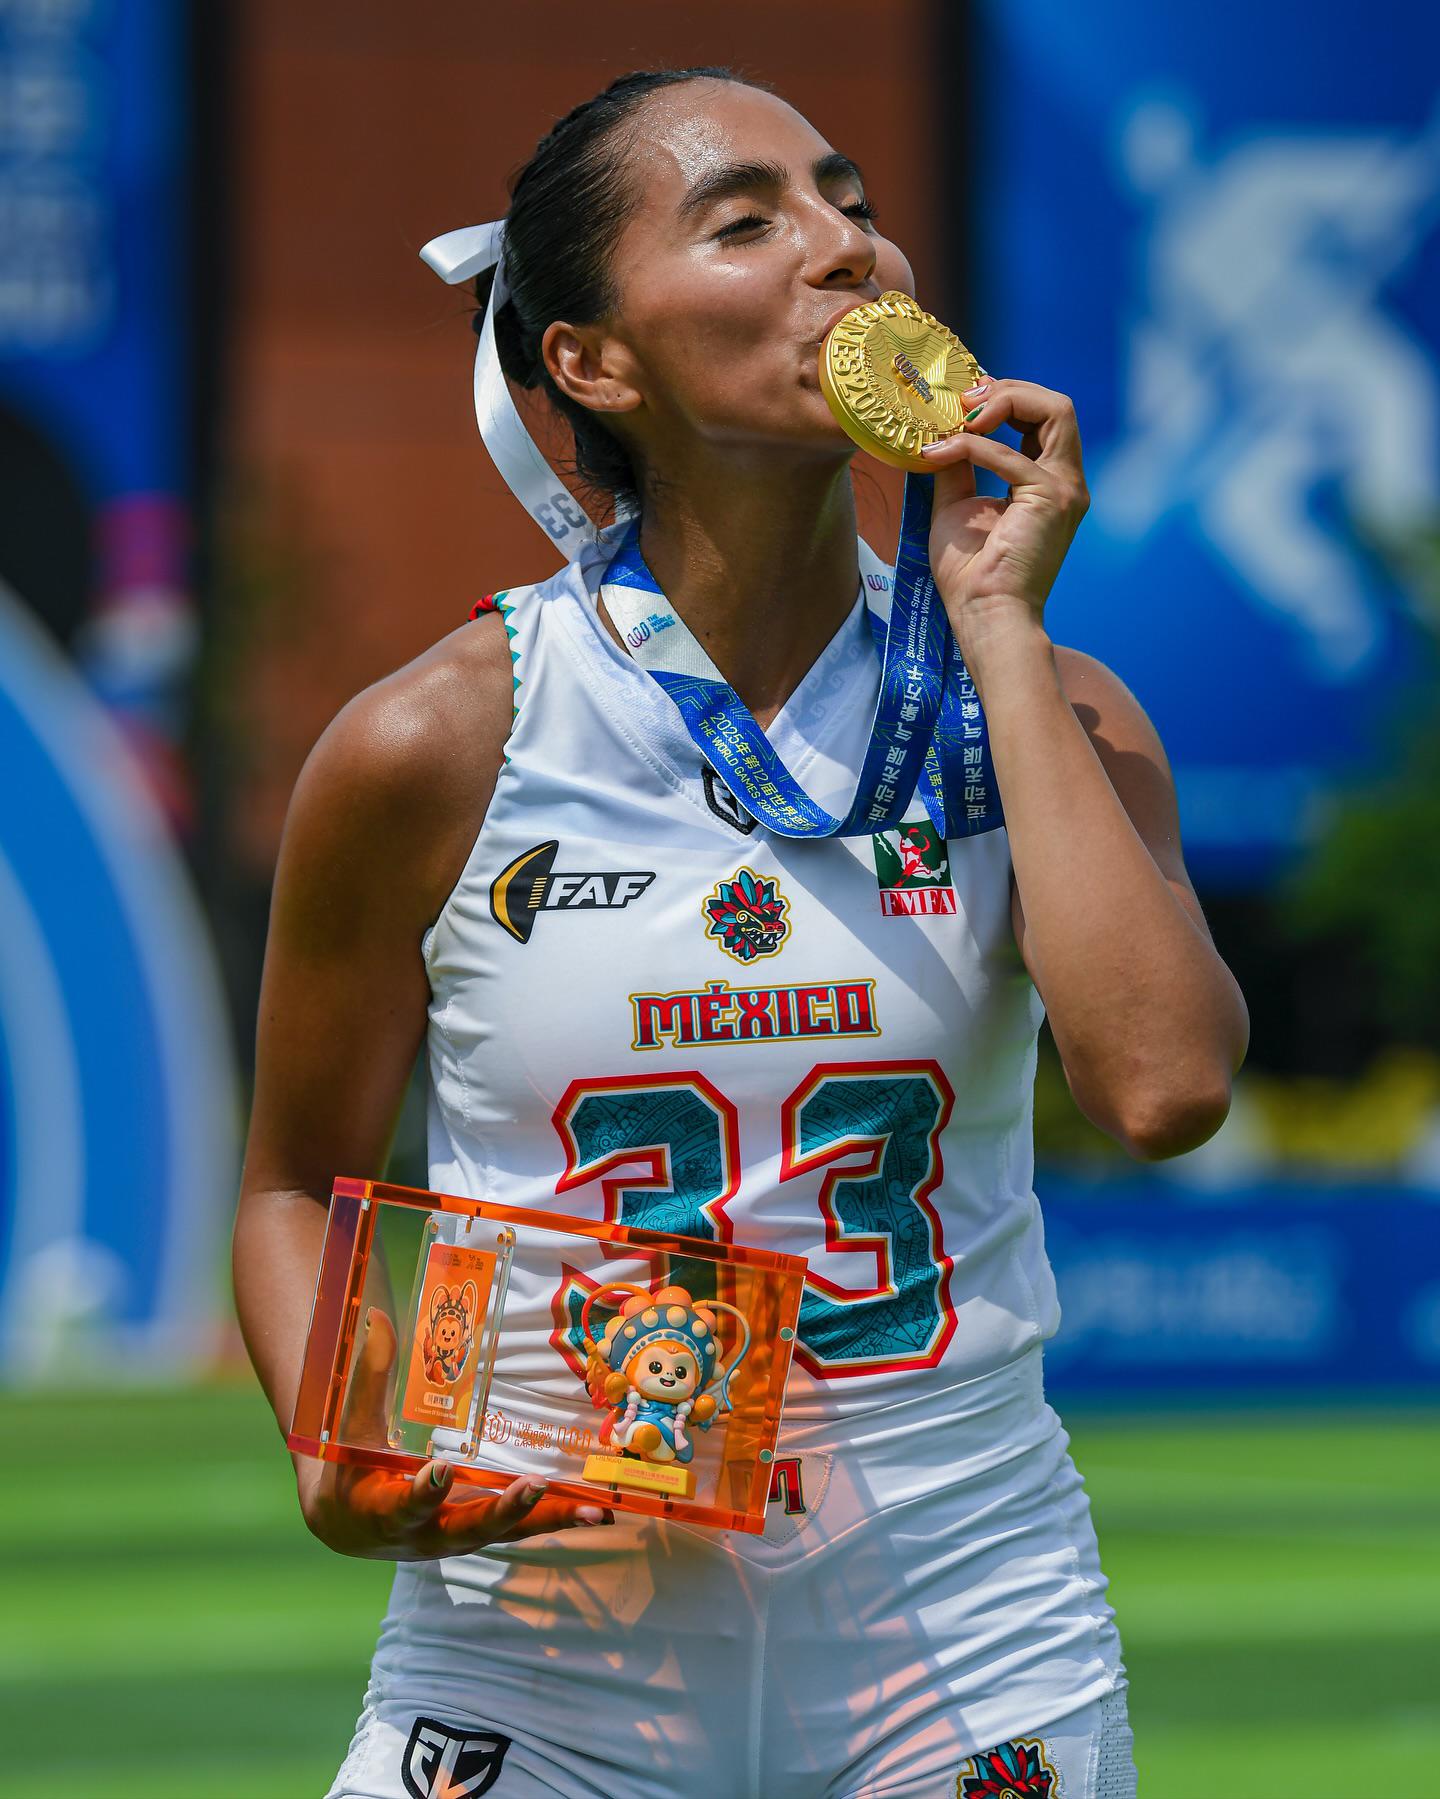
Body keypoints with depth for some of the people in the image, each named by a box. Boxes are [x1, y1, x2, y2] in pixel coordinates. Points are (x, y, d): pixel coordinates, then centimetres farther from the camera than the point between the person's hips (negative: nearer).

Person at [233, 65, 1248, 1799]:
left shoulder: (1048, 712, 0)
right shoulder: (433, 751, -4)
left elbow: (1163, 1084, -18)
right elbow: (298, 1184, 7)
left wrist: (1001, 630, -12)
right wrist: (341, 1469, -13)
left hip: (965, 1641, 1)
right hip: (539, 1645, -1)